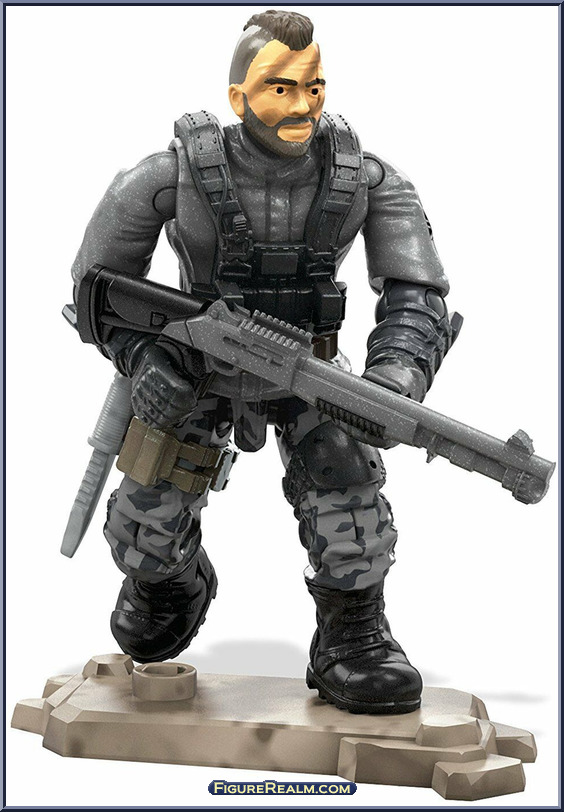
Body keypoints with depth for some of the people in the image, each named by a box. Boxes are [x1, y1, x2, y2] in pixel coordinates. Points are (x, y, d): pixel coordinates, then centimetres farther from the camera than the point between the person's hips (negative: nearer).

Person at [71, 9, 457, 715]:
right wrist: (144, 360, -33)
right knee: (147, 520, -2)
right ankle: (172, 589, 35)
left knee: (341, 473, -24)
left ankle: (354, 646, -6)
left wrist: (392, 383, -44)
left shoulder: (368, 181, -24)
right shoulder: (174, 174, -29)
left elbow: (417, 293, -26)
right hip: (195, 370, 0)